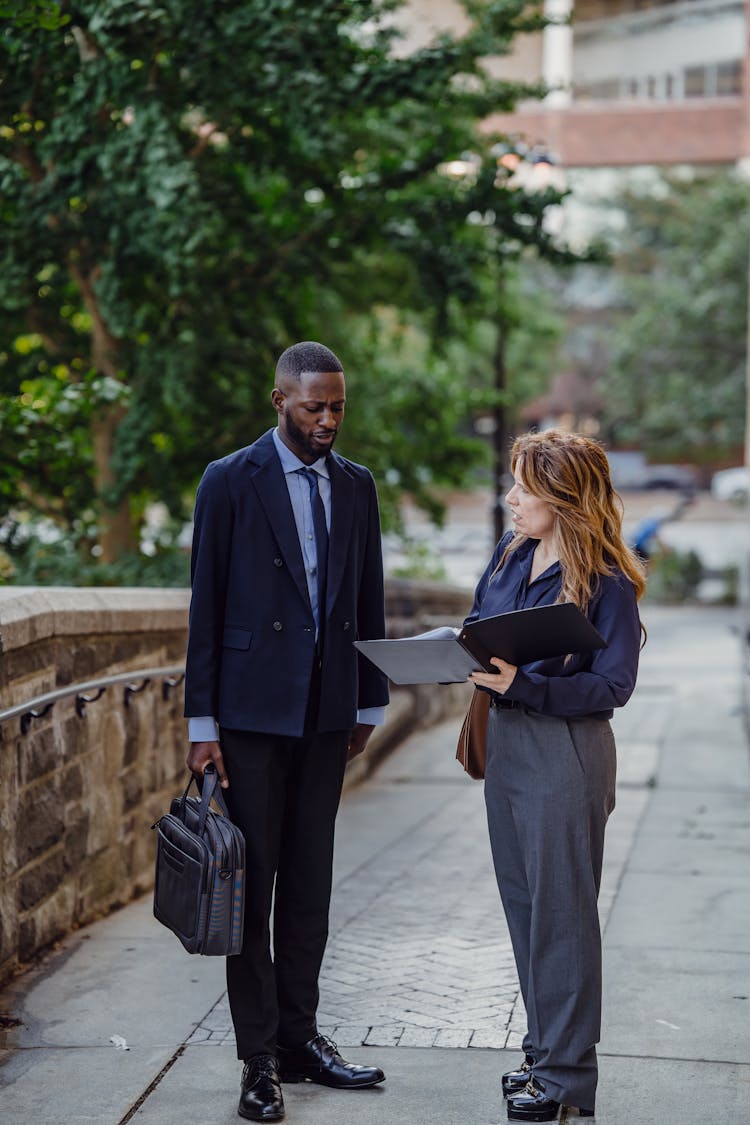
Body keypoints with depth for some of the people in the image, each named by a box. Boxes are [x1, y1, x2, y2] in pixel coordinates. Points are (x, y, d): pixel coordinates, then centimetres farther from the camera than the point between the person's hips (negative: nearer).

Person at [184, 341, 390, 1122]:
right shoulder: (230, 482, -5)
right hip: (252, 709, -4)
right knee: (252, 883, 0)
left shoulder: (356, 486, 9)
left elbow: (368, 601, 14)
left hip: (326, 711, 5)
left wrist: (370, 704, 12)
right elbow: (205, 607, -6)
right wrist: (201, 723, -8)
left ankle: (298, 1036, 20)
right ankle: (259, 1060, 5)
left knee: (309, 882, 10)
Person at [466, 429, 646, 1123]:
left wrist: (523, 684, -27)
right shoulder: (510, 553, 6)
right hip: (506, 740, 8)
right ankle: (544, 1047, 29)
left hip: (566, 754, -7)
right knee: (523, 903, 15)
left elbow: (613, 685, -18)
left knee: (560, 910, 0)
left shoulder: (606, 582, -15)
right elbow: (476, 624, 14)